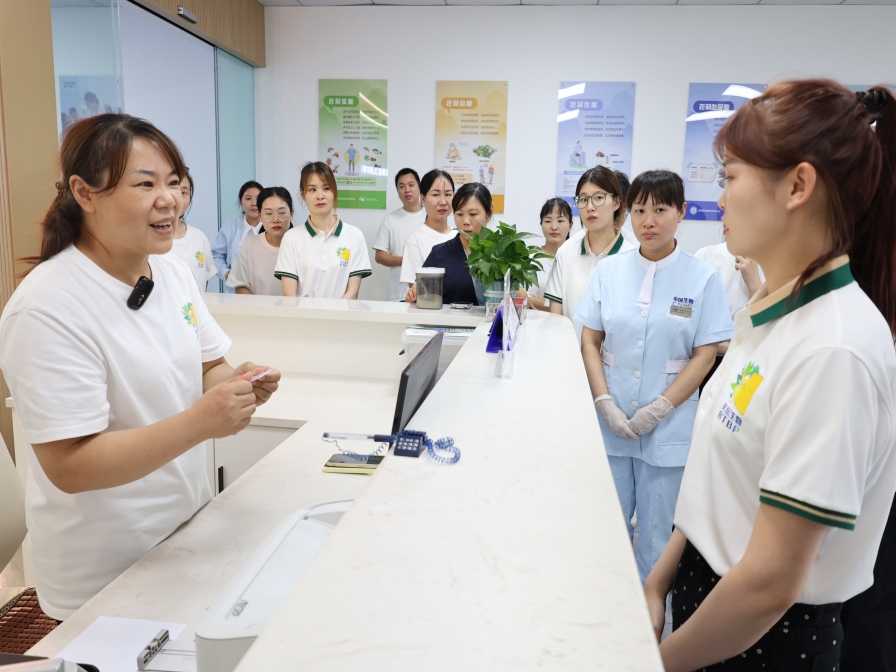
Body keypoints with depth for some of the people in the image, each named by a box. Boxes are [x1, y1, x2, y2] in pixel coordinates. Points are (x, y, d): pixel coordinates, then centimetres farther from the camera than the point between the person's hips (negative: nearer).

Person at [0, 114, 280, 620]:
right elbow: (68, 467, -25)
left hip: (190, 525, 7)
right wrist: (199, 423, -35)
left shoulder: (173, 272, 0)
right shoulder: (45, 309, -23)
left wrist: (238, 384, -15)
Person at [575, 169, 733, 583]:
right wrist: (606, 404, -8)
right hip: (609, 422, 2)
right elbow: (590, 341, 3)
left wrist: (659, 409, -12)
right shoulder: (609, 271, 3)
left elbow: (705, 355, -4)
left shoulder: (703, 278, -4)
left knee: (657, 533, 10)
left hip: (669, 428, -2)